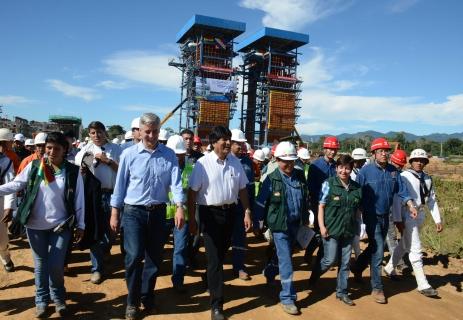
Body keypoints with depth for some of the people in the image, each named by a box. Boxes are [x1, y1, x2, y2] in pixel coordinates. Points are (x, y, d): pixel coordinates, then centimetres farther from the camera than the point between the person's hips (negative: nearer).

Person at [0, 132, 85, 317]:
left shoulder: (73, 172, -6)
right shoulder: (34, 166, -3)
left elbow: (79, 200, -3)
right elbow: (15, 185, -2)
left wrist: (80, 225, -2)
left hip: (60, 226, -1)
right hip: (35, 226, 1)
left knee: (56, 265, 3)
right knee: (40, 264, 14)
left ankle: (58, 298, 28)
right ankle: (42, 299, 32)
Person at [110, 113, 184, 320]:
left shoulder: (169, 155, 0)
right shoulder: (129, 154, -3)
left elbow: (176, 182, -7)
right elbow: (120, 184, 0)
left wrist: (179, 207, -21)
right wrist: (114, 213, 1)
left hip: (158, 211, 2)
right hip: (133, 212, -2)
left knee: (155, 257, 12)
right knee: (134, 256, -7)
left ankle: (147, 297, 33)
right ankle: (132, 301, 15)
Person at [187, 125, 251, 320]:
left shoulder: (235, 162, 3)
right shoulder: (203, 163, -12)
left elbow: (242, 189, 9)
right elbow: (192, 191, -9)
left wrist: (247, 212, 7)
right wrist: (191, 218, -8)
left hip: (230, 211, 5)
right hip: (210, 212, -5)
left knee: (222, 254, 19)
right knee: (214, 258, -2)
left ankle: (211, 281, 45)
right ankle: (217, 304, 8)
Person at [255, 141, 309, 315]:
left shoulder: (300, 176, 0)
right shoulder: (271, 179, -13)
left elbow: (305, 198, 13)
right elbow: (261, 203, -8)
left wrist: (305, 218, 18)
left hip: (295, 223, 5)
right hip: (279, 225, -5)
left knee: (284, 255, 22)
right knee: (286, 262, -3)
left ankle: (269, 272, 49)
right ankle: (287, 298, 8)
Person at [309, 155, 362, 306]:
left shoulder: (356, 187, 3)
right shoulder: (329, 184, -8)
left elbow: (357, 210, 12)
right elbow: (321, 206, -7)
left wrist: (356, 227, 11)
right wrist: (322, 226, -11)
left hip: (348, 231, 4)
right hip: (331, 230, -4)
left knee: (345, 263, 10)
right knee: (330, 260, 0)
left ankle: (342, 292, 26)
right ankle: (313, 277, 28)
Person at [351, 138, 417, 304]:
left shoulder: (393, 171, 2)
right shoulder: (366, 171, -13)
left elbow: (401, 190, 0)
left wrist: (410, 205, -14)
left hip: (386, 216, 6)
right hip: (372, 216, -6)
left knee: (375, 247, 19)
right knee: (378, 251, -6)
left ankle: (357, 268, 44)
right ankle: (377, 288, 7)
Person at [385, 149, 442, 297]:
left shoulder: (427, 178, 9)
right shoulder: (404, 177, -10)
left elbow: (432, 200, 11)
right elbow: (397, 199, -13)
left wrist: (437, 220, 6)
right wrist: (398, 219, -17)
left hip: (421, 215, 7)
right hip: (408, 215, -7)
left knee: (404, 245, 19)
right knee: (415, 249, -5)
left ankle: (389, 268, 37)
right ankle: (423, 285, 2)